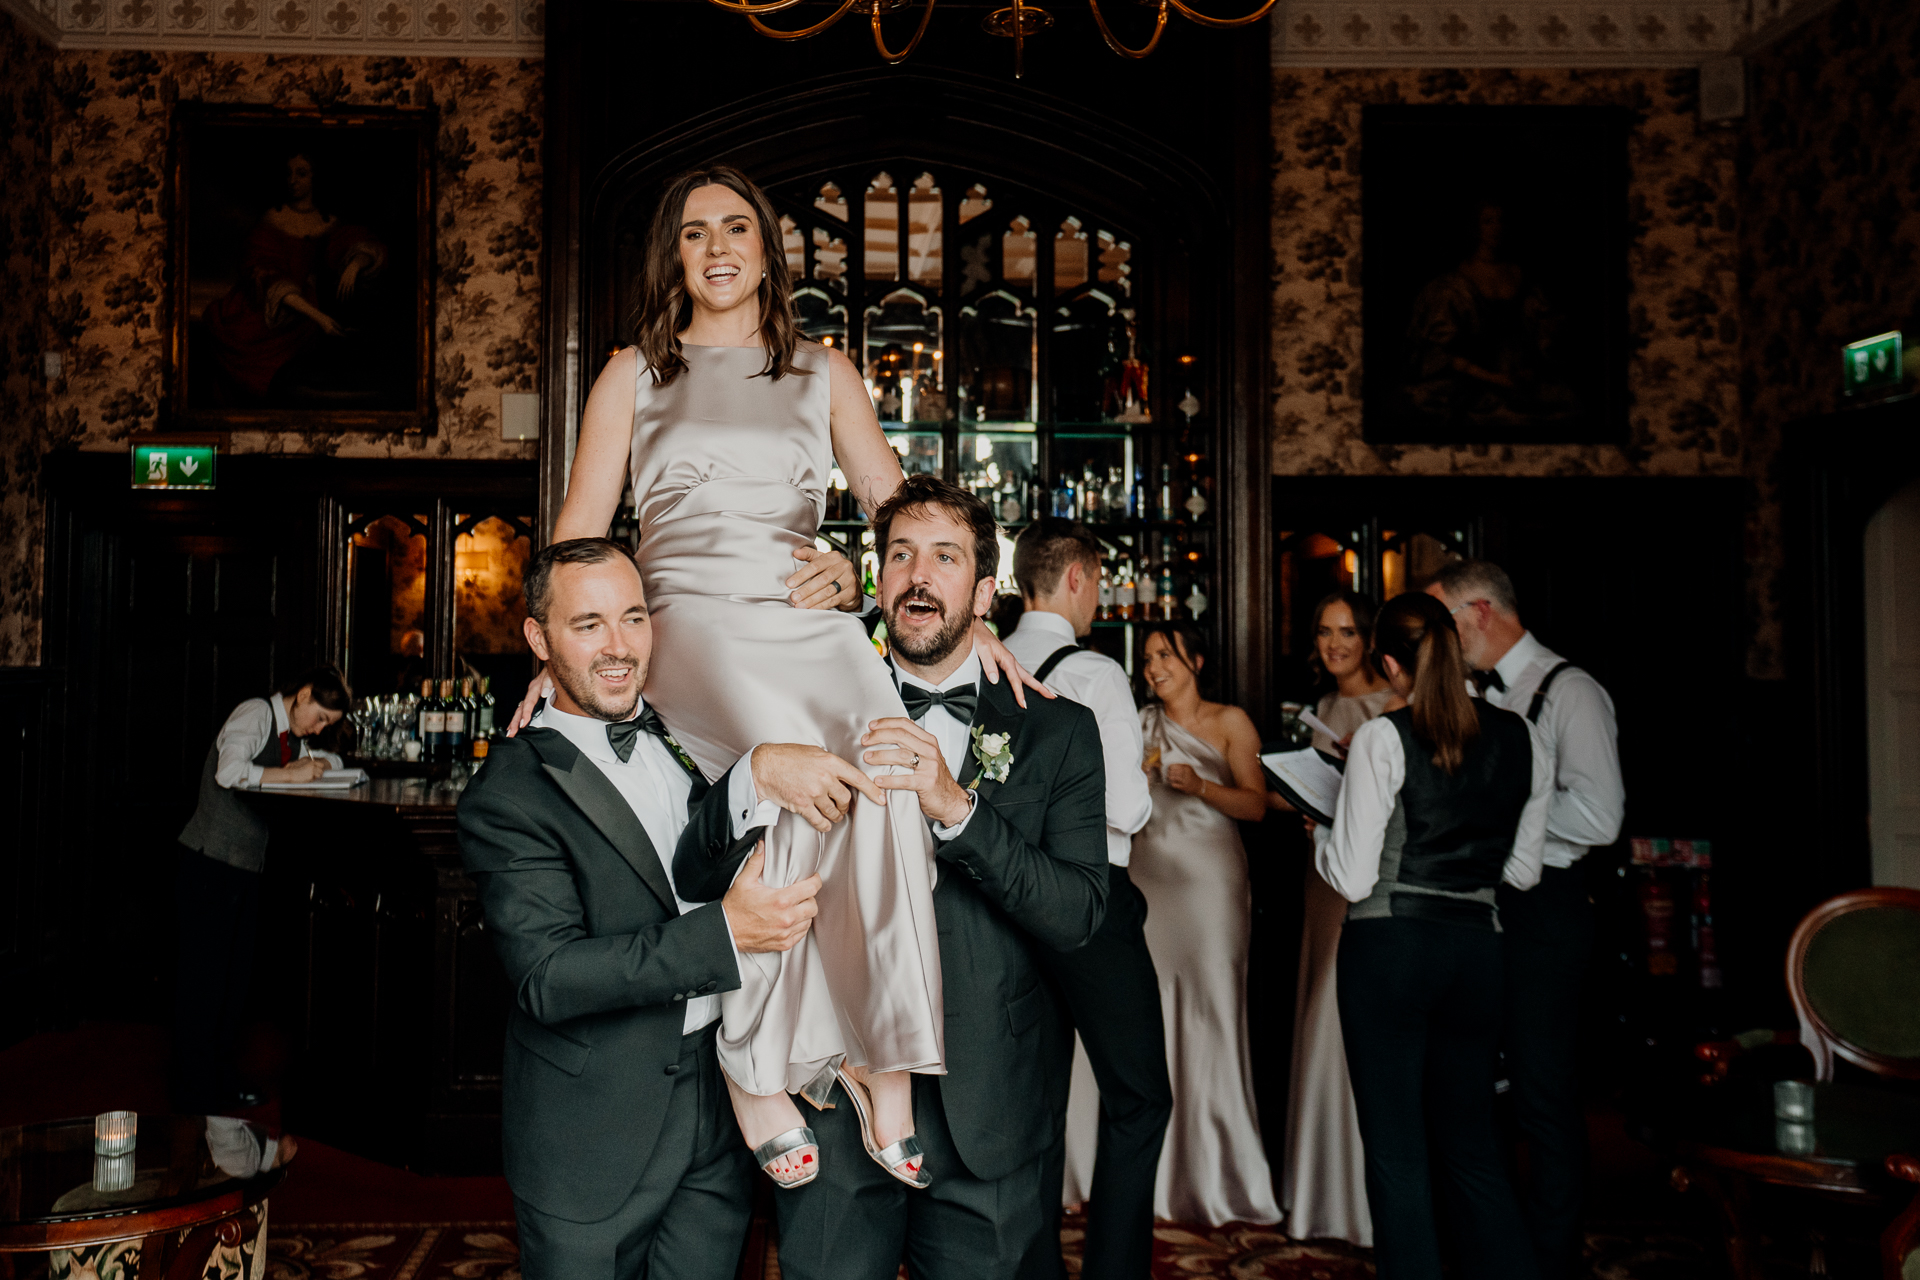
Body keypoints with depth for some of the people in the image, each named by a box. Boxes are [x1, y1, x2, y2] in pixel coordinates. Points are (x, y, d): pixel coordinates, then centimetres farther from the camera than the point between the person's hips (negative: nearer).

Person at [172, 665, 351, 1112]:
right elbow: (230, 772, -26)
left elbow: (332, 761, 25)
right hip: (210, 863, -9)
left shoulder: (291, 735, 14)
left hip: (247, 869, 9)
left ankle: (222, 1082, 23)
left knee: (236, 975, 13)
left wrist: (312, 761, 4)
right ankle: (192, 1095, 3)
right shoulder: (256, 714, -12)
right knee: (203, 977, -3)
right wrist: (291, 774, -19)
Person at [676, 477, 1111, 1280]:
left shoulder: (1057, 732, 2)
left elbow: (1078, 916, -9)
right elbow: (697, 874, -3)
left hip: (987, 1127, 0)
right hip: (833, 1116, 1)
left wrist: (956, 808, -22)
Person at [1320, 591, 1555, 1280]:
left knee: (1396, 1150, 5)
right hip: (1478, 944, 5)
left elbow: (1353, 878, -10)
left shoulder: (1383, 739, -10)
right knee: (1473, 1146, 17)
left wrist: (1323, 842, 9)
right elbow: (1521, 870, 11)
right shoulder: (1524, 740, 3)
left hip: (1390, 945, -5)